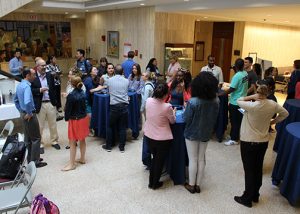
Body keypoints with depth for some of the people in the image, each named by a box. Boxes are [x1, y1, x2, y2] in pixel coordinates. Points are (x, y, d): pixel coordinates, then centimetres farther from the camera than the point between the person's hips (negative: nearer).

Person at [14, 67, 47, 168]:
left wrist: (21, 111, 19)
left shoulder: (19, 85, 9)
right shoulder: (26, 86, -22)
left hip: (23, 114, 10)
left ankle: (30, 158, 30)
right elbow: (27, 102, -36)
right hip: (29, 116, -10)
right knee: (36, 138, 0)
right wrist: (29, 113, -22)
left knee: (27, 138, 18)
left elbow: (16, 100, 20)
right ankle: (35, 161, 7)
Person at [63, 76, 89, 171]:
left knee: (72, 142, 3)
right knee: (82, 140, 18)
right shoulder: (83, 93, -1)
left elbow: (68, 109, -14)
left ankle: (72, 164, 10)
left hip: (75, 120, -7)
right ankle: (82, 159, 31)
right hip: (83, 118, 7)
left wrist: (66, 118, 3)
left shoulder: (71, 96, -20)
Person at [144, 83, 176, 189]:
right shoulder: (167, 107, -24)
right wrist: (173, 112, 13)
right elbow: (172, 121, -6)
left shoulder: (148, 101, -11)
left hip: (149, 136, 5)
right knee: (160, 160, 16)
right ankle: (155, 184, 31)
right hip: (162, 139, -5)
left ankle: (151, 181, 35)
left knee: (154, 157, 25)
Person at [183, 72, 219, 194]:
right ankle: (197, 185, 28)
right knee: (201, 159, 16)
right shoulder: (216, 101, -12)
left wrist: (186, 109, -1)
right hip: (206, 133, 4)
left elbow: (186, 119, -17)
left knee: (193, 159, 10)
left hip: (192, 133, -4)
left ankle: (191, 185, 23)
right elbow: (215, 118, 0)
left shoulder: (193, 102, -26)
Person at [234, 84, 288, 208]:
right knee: (258, 169, 17)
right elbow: (285, 113, 10)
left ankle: (247, 199, 17)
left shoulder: (252, 106, -23)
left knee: (249, 171, 4)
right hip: (264, 141, 6)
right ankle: (255, 195, 33)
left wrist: (252, 97, -13)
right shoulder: (273, 104, -6)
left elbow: (238, 101, -7)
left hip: (248, 142, -6)